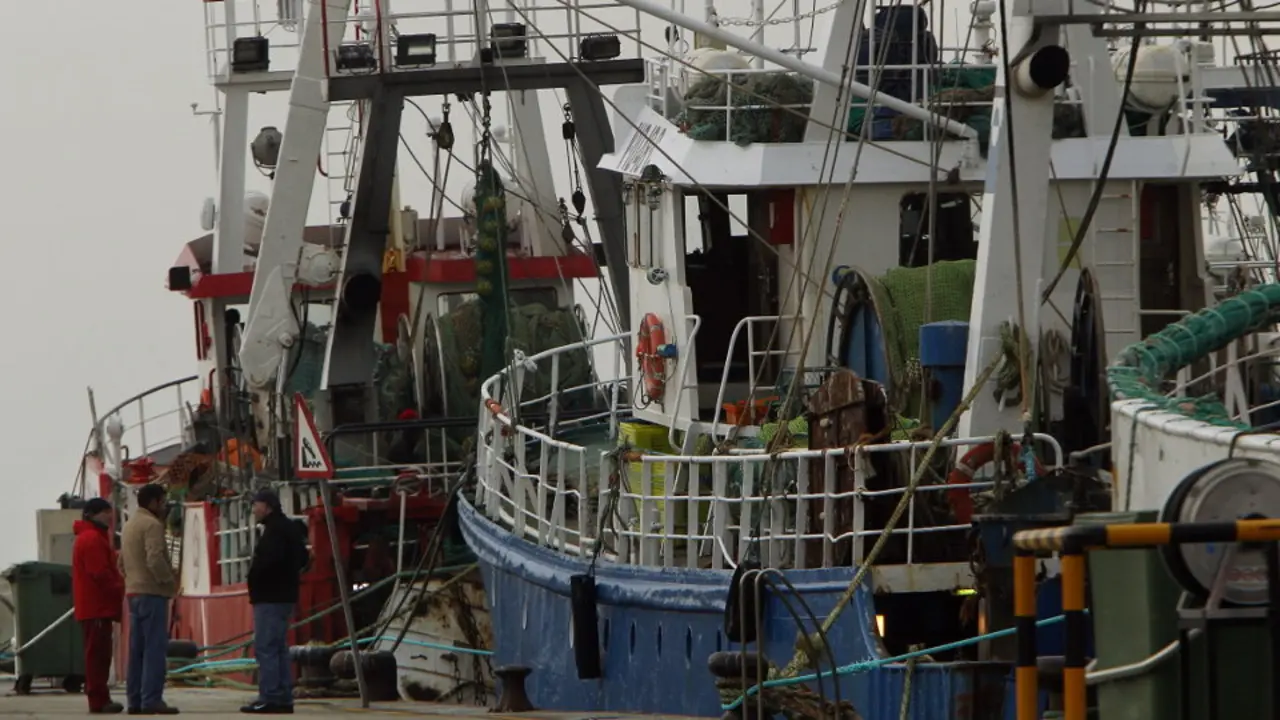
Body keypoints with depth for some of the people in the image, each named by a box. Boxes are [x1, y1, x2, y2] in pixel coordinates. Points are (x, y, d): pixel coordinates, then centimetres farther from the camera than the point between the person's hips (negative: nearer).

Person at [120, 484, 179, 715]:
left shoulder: (129, 525, 18)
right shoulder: (152, 525, -12)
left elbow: (122, 561, 22)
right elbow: (155, 559, -23)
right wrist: (170, 580, -10)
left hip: (133, 592, 10)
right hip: (152, 592, -9)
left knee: (137, 648, 11)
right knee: (155, 648, -10)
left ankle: (135, 700, 12)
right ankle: (151, 700, -15)